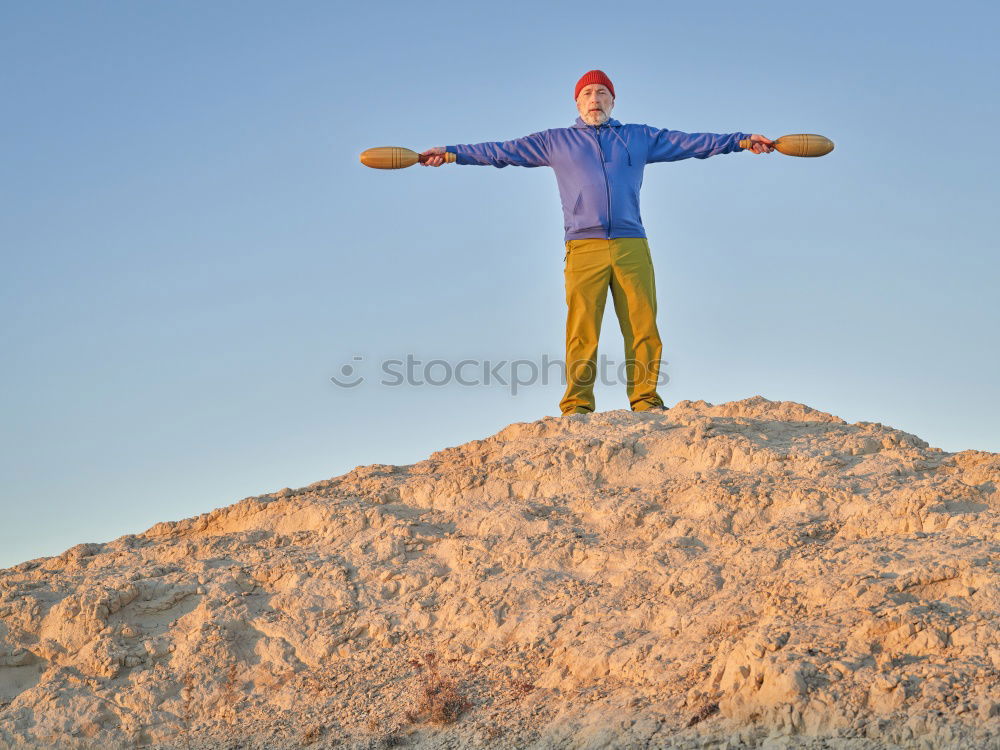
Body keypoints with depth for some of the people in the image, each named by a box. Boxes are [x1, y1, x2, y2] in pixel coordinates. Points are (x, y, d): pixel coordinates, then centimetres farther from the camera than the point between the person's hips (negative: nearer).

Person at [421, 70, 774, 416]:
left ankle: (645, 400, -3)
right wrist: (450, 153, 11)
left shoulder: (640, 137, 22)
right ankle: (577, 406, -8)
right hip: (584, 248, -1)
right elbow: (502, 151, 18)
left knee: (644, 329, -7)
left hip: (632, 246, 1)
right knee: (582, 331, -9)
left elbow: (691, 142, 19)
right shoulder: (555, 141, 20)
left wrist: (744, 140, 13)